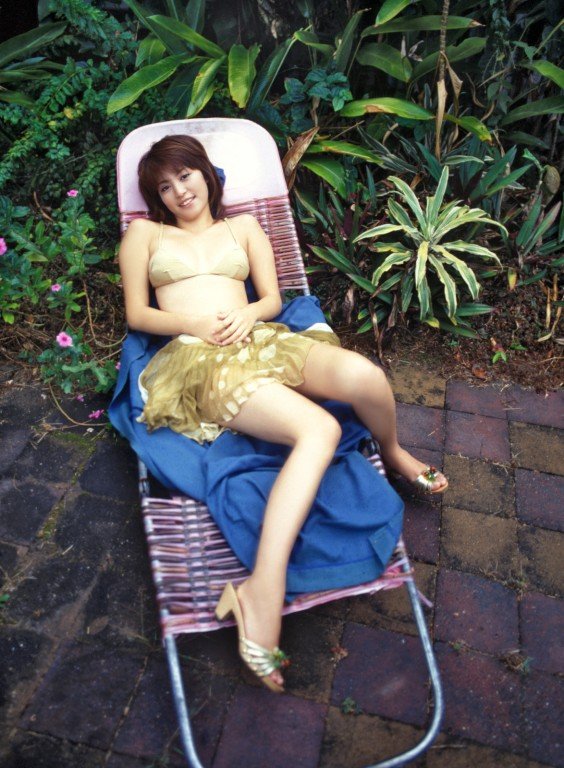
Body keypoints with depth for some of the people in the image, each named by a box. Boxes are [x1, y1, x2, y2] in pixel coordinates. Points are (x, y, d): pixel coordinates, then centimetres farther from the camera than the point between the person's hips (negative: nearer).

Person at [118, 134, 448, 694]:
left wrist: (247, 313, -7)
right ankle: (264, 593, -31)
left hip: (259, 341, 4)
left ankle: (390, 451, 6)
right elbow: (136, 314, 9)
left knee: (364, 375, -29)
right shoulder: (144, 234, 19)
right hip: (197, 357, -3)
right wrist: (198, 324, -8)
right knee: (319, 429, -33)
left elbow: (272, 297, 17)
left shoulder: (243, 226, 26)